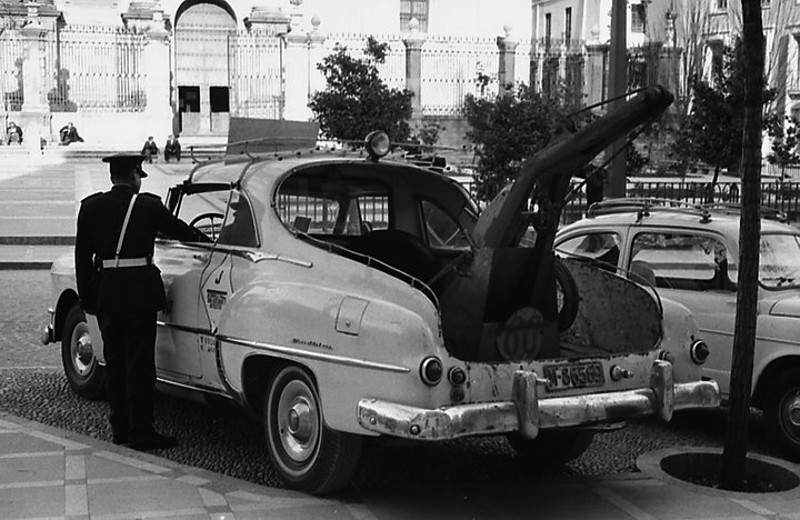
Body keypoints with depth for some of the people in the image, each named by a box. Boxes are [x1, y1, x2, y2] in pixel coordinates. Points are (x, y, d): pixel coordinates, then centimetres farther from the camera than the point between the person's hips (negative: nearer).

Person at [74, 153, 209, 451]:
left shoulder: (90, 207, 4)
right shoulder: (148, 206, -6)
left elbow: (82, 256, 5)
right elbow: (178, 229, 8)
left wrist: (87, 298, 10)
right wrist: (203, 239, 28)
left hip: (106, 292, 4)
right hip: (139, 291, -4)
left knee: (114, 362, 13)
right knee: (139, 363, 0)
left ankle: (120, 428, 20)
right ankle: (140, 432, 2)